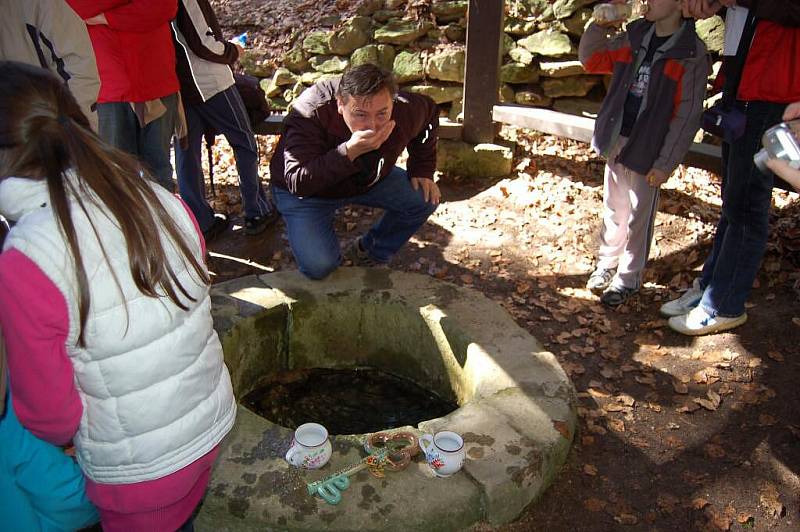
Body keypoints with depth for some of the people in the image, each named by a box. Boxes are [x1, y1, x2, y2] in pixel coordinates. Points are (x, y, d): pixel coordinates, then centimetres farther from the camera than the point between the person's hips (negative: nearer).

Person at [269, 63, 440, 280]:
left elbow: (430, 111, 3)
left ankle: (370, 252, 10)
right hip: (306, 191, -4)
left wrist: (422, 171, -2)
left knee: (425, 199, -11)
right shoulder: (310, 113, -37)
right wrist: (350, 151, -52)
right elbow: (297, 183, -42)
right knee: (318, 266, -21)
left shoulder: (406, 110, -23)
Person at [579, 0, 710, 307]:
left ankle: (628, 278, 19)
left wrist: (665, 164, -15)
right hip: (616, 140, 5)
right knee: (613, 208, 17)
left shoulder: (691, 54, -12)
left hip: (648, 149, -5)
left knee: (638, 217, 5)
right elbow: (591, 59, 15)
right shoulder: (634, 37, 5)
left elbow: (687, 116, -13)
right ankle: (607, 263, 33)